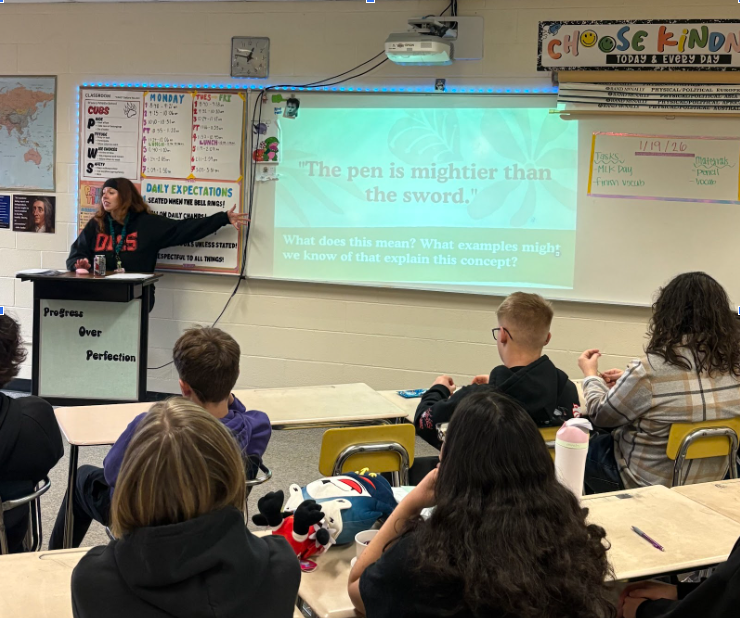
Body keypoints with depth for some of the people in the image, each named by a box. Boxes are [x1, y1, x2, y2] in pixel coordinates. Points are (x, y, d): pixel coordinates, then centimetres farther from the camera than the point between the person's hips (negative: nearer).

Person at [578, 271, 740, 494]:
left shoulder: (651, 370, -28)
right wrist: (628, 382, 13)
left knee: (588, 447, 22)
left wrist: (591, 375, 7)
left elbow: (600, 414, -11)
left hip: (648, 484, -6)